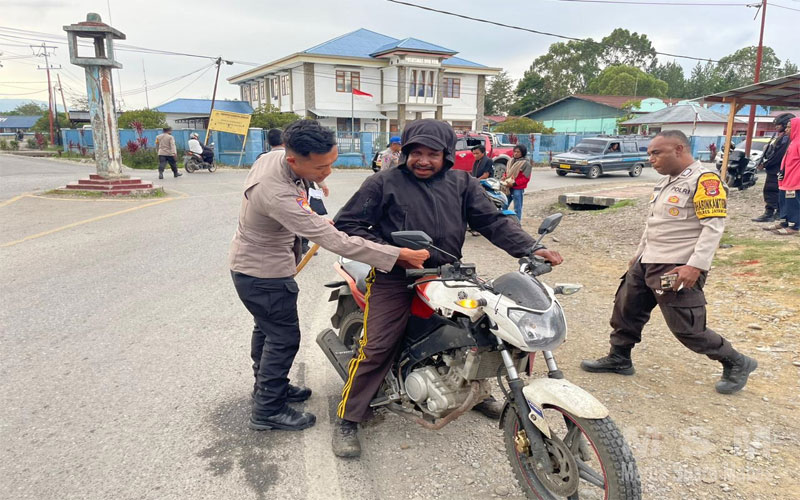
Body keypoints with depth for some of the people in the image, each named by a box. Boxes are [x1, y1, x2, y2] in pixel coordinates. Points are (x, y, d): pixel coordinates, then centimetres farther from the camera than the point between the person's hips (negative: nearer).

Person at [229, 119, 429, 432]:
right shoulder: (277, 194, -39)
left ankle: (267, 386, 45)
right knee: (284, 338, 4)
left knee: (267, 329, 24)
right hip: (265, 275, -9)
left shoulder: (273, 157, -10)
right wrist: (398, 255, -39)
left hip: (250, 264, 10)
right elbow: (335, 242, -41)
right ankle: (268, 410, 21)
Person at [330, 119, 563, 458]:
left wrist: (531, 249, -9)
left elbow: (493, 221, 5)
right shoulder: (385, 183, -3)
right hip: (395, 279, -4)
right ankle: (347, 420, 5)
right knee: (376, 347, -11)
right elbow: (347, 223, -3)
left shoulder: (462, 184, 7)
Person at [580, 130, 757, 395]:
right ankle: (619, 359, 28)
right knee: (626, 311, 12)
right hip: (646, 264, 9)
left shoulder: (705, 180, -13)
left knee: (687, 328, -3)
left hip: (677, 270, -9)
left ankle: (736, 364, 19)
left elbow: (714, 226, -20)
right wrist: (639, 254, 25)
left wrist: (695, 266, -26)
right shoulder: (666, 181, 16)